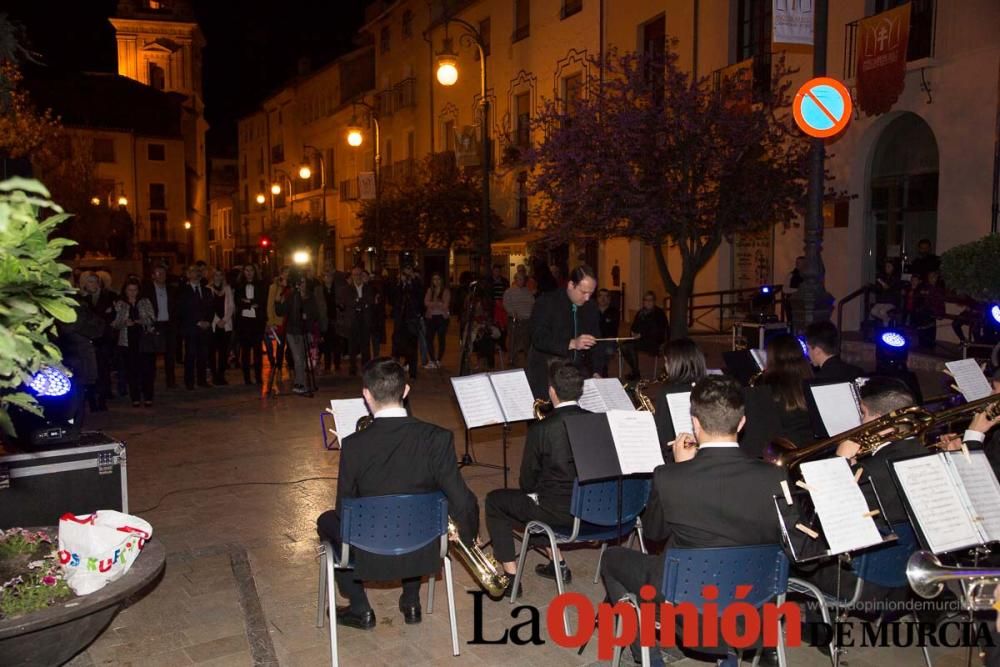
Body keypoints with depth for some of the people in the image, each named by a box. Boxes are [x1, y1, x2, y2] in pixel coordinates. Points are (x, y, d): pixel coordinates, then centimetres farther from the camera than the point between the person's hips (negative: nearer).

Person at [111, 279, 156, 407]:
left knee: (147, 369, -6)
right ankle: (135, 398, 6)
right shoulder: (119, 304, 9)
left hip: (145, 340, 0)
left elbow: (152, 318, 2)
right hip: (127, 341, 0)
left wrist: (142, 321, -17)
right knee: (131, 370, -1)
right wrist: (124, 323, -18)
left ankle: (148, 397, 1)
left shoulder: (145, 302, 11)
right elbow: (115, 324, 3)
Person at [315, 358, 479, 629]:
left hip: (371, 556, -2)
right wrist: (468, 536, 5)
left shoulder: (354, 445, -19)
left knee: (327, 521, 27)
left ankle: (360, 609, 28)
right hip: (425, 552, 2)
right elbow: (462, 503, -16)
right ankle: (411, 602, 37)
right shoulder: (437, 438, -18)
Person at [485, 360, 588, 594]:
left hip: (558, 512, -6)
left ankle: (511, 575, 11)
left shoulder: (540, 429, -19)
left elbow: (527, 483, -7)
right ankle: (557, 564, 34)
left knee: (494, 501, 14)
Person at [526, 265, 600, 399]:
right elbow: (539, 340, -19)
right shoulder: (546, 302, -9)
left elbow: (594, 341, 12)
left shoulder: (590, 307, 7)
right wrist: (571, 344, -28)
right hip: (545, 377, -4)